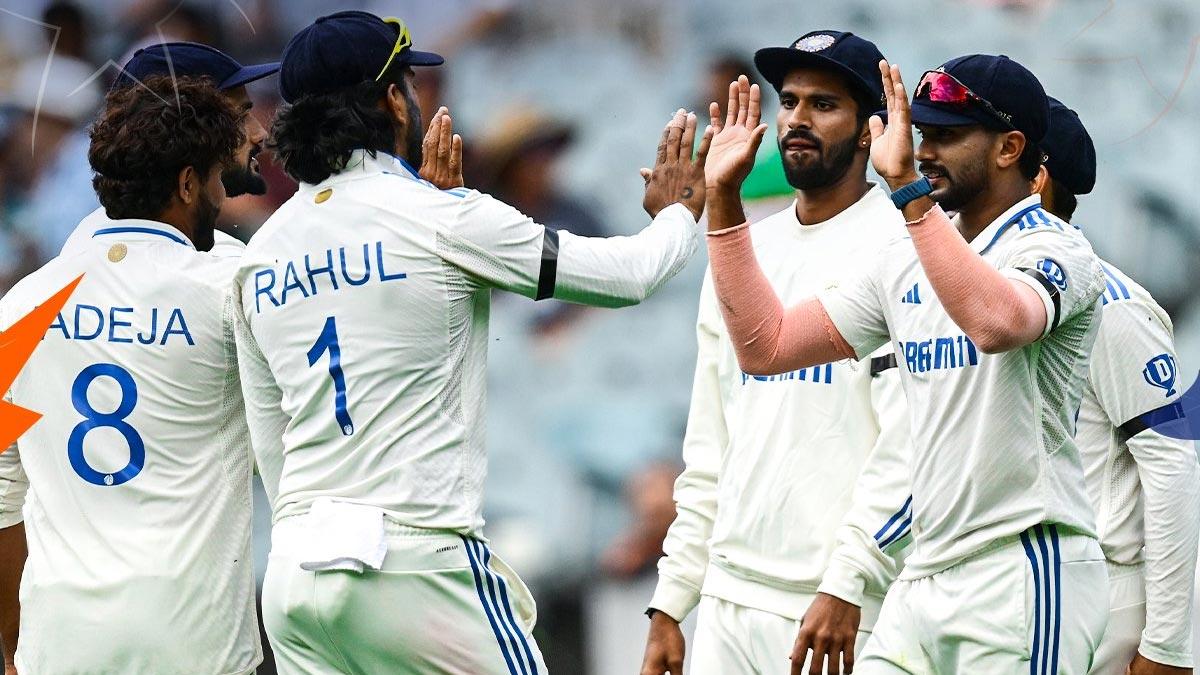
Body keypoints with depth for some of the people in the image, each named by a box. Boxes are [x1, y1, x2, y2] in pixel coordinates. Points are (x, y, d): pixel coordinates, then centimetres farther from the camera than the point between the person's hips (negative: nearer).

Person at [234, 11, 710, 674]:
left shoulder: (260, 254, 11)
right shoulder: (441, 216, -7)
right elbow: (626, 274, 1)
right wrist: (679, 212, 22)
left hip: (292, 573, 6)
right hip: (416, 564, -6)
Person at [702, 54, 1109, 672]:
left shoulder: (1052, 249, -9)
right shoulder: (908, 261, 15)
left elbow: (997, 322, -34)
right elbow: (765, 345, 13)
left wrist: (906, 185, -34)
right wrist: (723, 198, 8)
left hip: (1024, 574, -7)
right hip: (923, 581, 7)